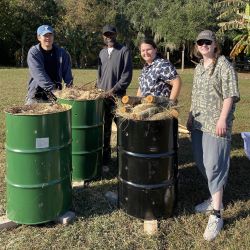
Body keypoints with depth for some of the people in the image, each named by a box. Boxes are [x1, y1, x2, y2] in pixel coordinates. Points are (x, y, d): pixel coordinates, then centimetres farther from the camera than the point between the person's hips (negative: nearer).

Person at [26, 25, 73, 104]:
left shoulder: (62, 53, 6)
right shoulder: (33, 53, -4)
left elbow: (67, 72, 9)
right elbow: (39, 74, -15)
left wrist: (69, 84, -9)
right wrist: (52, 89, -24)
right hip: (36, 95, -2)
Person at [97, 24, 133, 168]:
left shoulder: (124, 50, -2)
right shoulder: (102, 52, 16)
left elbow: (127, 75, -9)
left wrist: (114, 90, -14)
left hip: (118, 96, -5)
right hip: (102, 96, 5)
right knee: (104, 129, 8)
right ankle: (105, 159, 18)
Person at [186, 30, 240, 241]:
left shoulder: (224, 65, -7)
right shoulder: (199, 67, 15)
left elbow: (230, 95, -13)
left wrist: (222, 119, -21)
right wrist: (190, 117, 19)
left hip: (216, 124, -8)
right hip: (198, 123, 8)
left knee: (213, 166, -9)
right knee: (202, 163, 14)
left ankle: (216, 215, -1)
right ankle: (215, 199, 33)